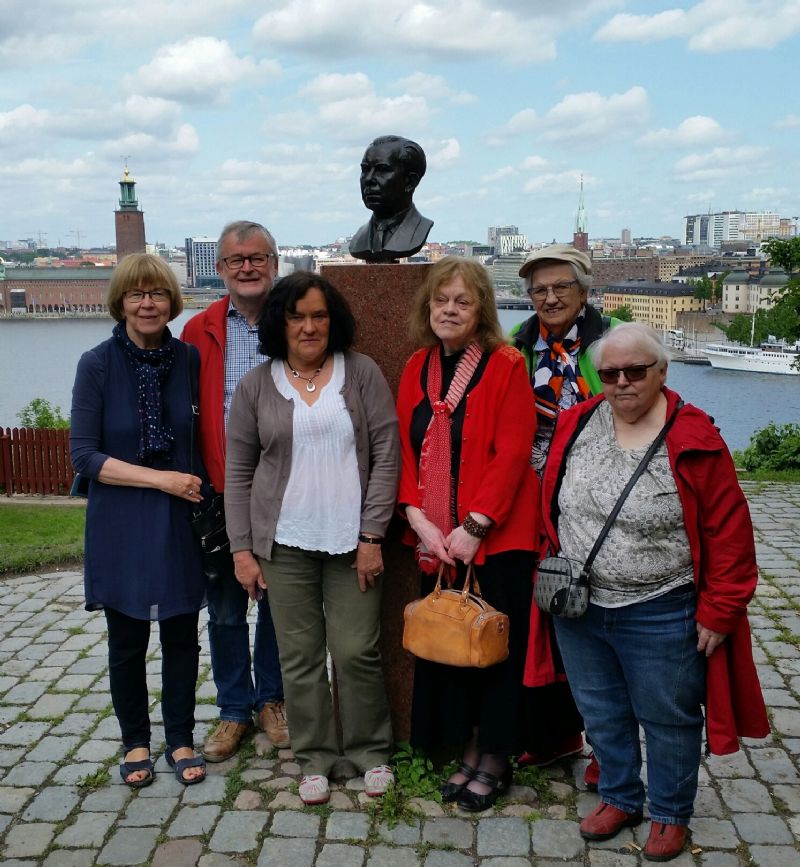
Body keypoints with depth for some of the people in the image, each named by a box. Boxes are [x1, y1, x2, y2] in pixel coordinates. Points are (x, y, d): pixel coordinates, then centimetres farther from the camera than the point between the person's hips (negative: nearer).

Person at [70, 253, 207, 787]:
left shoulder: (189, 359, -1)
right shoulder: (98, 365, -9)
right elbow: (84, 455, -11)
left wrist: (201, 485, -2)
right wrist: (160, 478, -16)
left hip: (180, 523, 2)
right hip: (120, 527, -2)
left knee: (182, 637, 9)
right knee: (128, 643, 11)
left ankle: (181, 740, 28)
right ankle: (136, 743, 30)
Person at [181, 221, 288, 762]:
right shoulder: (199, 332, 2)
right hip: (221, 494, 1)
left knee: (278, 605, 13)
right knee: (225, 611, 11)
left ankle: (271, 699, 33)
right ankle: (235, 710, 28)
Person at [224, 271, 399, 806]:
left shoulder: (362, 374, 0)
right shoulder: (256, 386, 4)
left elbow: (386, 455, -3)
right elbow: (238, 473, 6)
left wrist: (372, 536, -8)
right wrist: (242, 549, 1)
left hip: (352, 540, -1)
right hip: (285, 542, 1)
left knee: (357, 651, 2)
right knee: (300, 655, 7)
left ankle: (372, 751, 24)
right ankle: (314, 757, 24)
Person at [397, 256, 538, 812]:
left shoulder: (506, 366, -8)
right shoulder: (417, 369, 8)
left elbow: (512, 453, -14)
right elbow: (404, 449, 5)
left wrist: (475, 526, -18)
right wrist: (418, 518, -8)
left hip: (496, 535, -5)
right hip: (436, 539, 5)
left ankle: (495, 757, 22)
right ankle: (469, 749, 27)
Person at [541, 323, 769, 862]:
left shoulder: (694, 441, -14)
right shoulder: (576, 426, -1)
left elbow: (729, 532, -11)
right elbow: (550, 508, 10)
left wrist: (717, 612, -11)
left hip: (659, 616, -4)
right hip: (578, 609, 5)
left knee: (667, 719, 13)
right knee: (602, 714, 20)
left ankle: (671, 815, 35)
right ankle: (620, 798, 42)